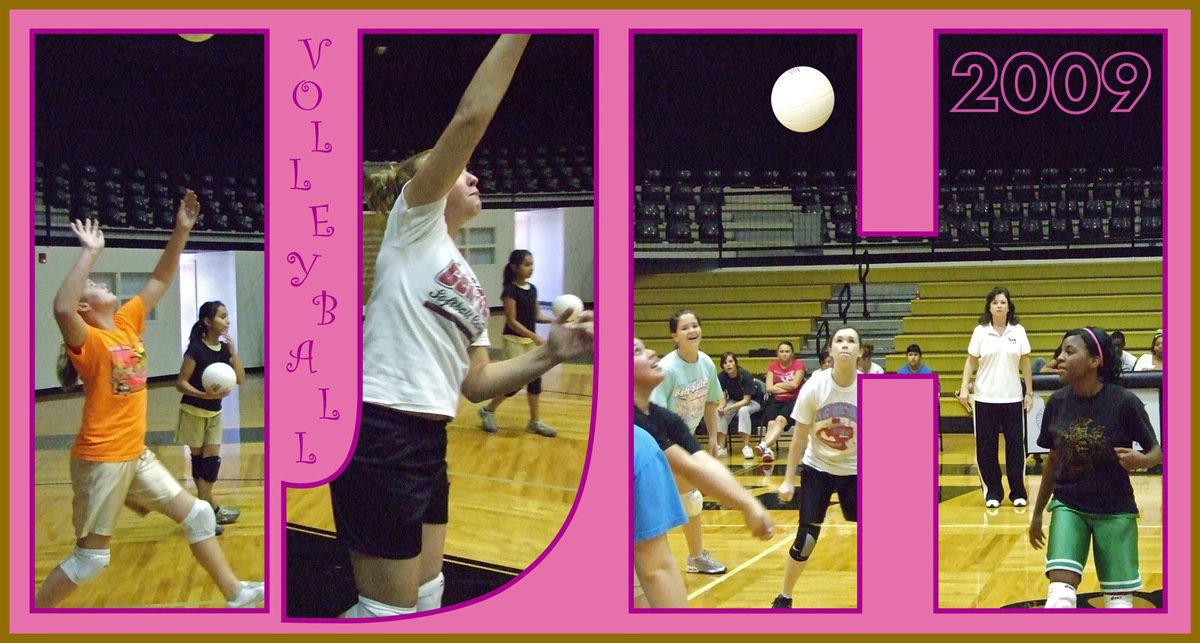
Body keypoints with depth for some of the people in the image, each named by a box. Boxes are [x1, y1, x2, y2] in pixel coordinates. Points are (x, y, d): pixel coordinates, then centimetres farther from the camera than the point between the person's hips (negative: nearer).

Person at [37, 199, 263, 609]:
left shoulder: (127, 323, 6)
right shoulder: (88, 341, -15)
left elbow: (161, 280, 11)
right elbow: (61, 309, -37)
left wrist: (181, 231, 0)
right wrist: (91, 253, -35)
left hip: (135, 454, 8)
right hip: (101, 459, -8)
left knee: (198, 515, 10)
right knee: (91, 558, 0)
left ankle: (236, 595, 21)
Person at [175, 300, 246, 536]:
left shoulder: (224, 348, 0)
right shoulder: (196, 349, -19)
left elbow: (241, 380, -6)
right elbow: (181, 383, -18)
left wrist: (233, 352, -15)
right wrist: (204, 394, -32)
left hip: (214, 413, 6)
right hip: (193, 412, -6)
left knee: (212, 460, 6)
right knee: (199, 460, 2)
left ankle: (210, 509, 17)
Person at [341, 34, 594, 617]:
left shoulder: (471, 284, 21)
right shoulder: (413, 226, -1)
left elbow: (474, 382, 15)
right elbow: (472, 116, -11)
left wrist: (547, 355, 3)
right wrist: (519, 30, -10)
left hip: (428, 443, 9)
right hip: (380, 436, -9)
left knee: (424, 601, 15)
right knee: (388, 610, -3)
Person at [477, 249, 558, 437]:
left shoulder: (532, 289, 6)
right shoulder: (510, 290, -16)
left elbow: (537, 316, 11)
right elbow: (512, 321, -18)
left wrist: (554, 321, -8)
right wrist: (536, 338, -23)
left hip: (530, 340, 7)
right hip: (514, 340, -7)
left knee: (535, 379, 6)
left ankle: (535, 421, 14)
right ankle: (488, 410, 14)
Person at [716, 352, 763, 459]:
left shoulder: (746, 376, -27)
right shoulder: (721, 377, -15)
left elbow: (746, 400, -26)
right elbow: (723, 397, -7)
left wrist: (728, 408, -36)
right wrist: (721, 406, -31)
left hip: (752, 401, -4)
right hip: (734, 401, 4)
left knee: (743, 410, -37)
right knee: (719, 412, -25)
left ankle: (746, 447, -34)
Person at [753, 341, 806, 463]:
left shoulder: (798, 365, 4)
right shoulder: (772, 366, 12)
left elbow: (794, 384, -9)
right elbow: (769, 388, 1)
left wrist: (777, 385, 2)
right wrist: (787, 388, -5)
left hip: (793, 400, -3)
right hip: (776, 400, 3)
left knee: (780, 419, -34)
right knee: (771, 423, -29)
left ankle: (764, 445, -54)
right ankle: (768, 450, -49)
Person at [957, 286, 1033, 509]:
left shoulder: (1018, 331, 2)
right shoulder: (980, 332, 0)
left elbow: (1025, 364, 6)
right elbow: (970, 362, 2)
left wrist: (1029, 393, 4)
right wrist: (964, 388, -8)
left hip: (1013, 398, 0)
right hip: (985, 399, 0)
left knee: (1016, 445, 2)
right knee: (986, 447, 2)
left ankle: (1018, 492, 13)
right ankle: (992, 492, 12)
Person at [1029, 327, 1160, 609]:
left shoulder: (1124, 402, -15)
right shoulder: (1057, 403, -4)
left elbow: (1156, 451, -6)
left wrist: (1140, 460, -30)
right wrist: (1037, 512, 15)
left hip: (1115, 511, -2)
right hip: (1068, 506, 2)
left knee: (1119, 598, 4)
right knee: (1060, 592, -14)